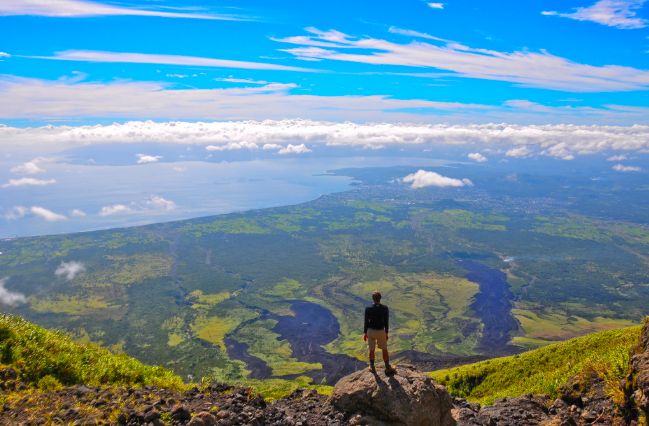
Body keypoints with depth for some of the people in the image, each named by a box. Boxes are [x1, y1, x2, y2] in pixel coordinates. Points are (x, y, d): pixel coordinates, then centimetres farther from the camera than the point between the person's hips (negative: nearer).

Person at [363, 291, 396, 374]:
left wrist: (365, 333, 5)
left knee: (372, 350, 17)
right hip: (381, 332, -1)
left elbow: (366, 322, -7)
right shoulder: (385, 308, -15)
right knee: (384, 350, 16)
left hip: (371, 331, 1)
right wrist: (386, 333, 4)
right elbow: (386, 322, -8)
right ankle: (388, 368, 24)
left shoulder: (368, 309, -15)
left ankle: (372, 367, 31)